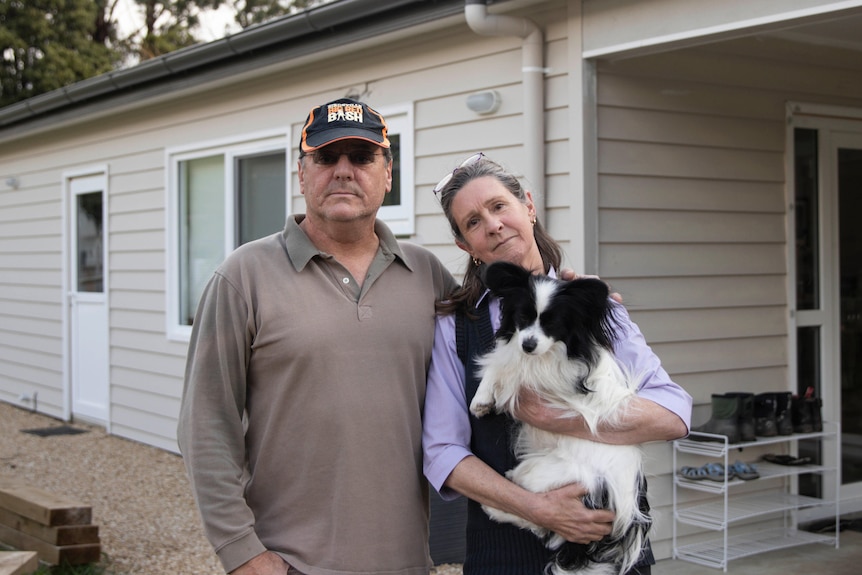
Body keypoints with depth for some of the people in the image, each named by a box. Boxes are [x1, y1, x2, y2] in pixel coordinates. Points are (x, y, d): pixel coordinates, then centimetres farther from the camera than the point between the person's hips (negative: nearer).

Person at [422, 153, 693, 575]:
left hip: (611, 540, 1)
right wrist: (537, 508, -17)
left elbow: (675, 414, -9)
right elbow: (444, 453, -5)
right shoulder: (456, 325, 0)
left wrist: (560, 420, -20)